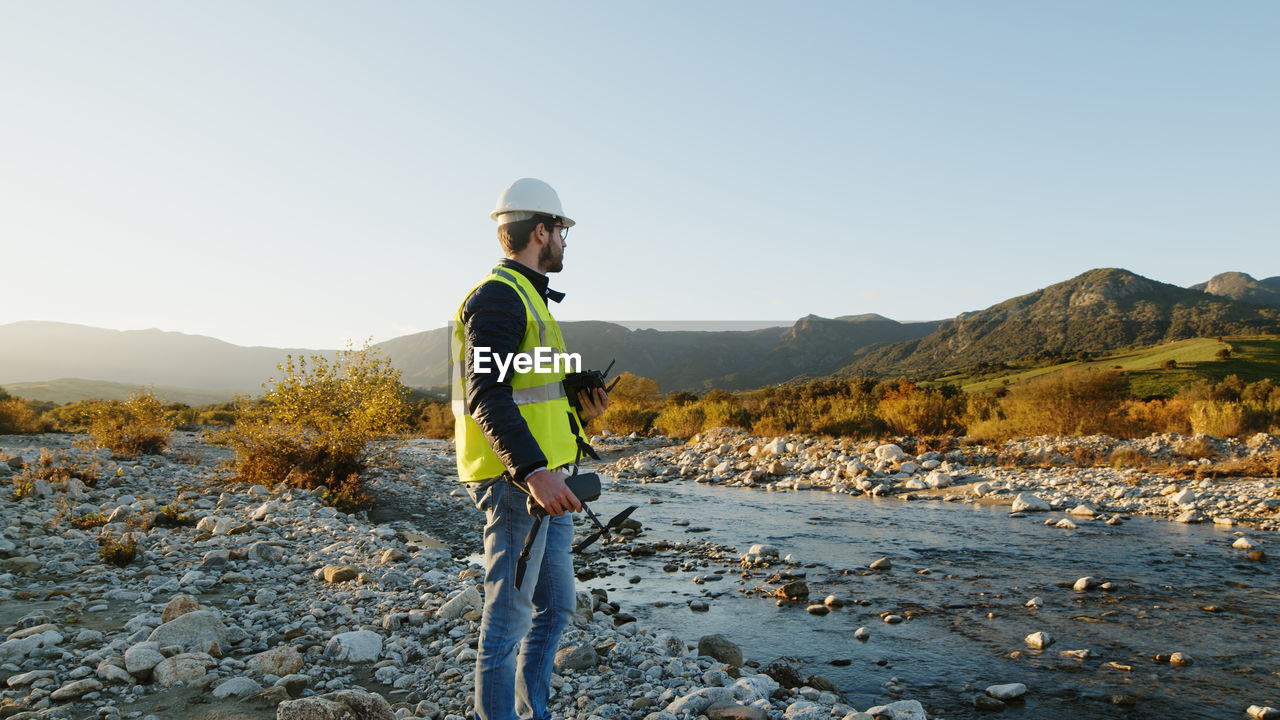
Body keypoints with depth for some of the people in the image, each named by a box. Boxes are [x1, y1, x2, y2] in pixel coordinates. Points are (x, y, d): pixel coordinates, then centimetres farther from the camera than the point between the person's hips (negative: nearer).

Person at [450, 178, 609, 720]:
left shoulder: (527, 299, 21)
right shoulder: (498, 297, -12)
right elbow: (487, 396, -24)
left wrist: (581, 411, 9)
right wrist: (533, 471, -34)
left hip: (546, 478, 11)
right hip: (514, 479, -11)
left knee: (555, 605, 17)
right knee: (510, 613, -1)